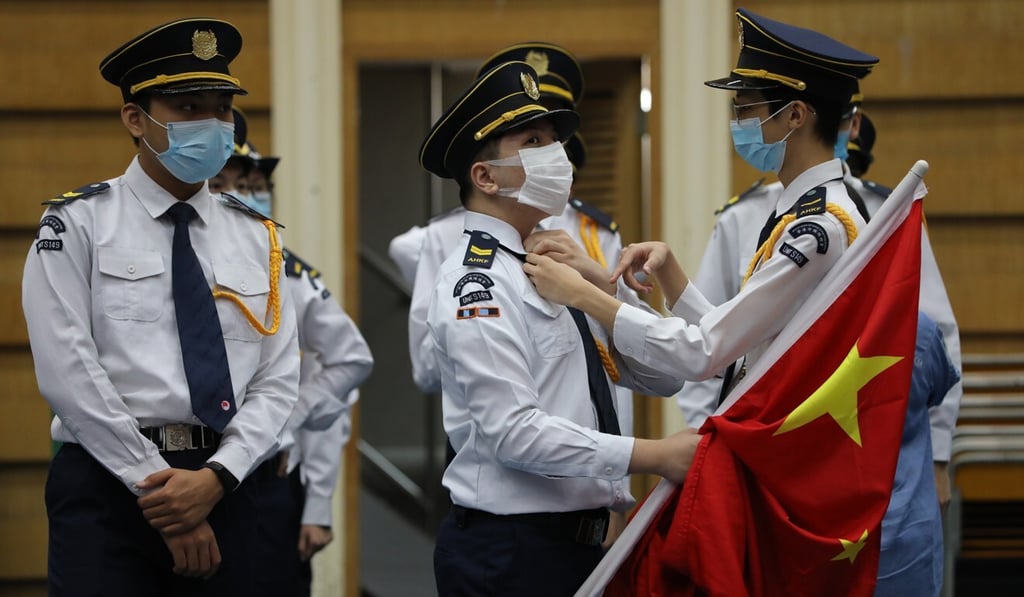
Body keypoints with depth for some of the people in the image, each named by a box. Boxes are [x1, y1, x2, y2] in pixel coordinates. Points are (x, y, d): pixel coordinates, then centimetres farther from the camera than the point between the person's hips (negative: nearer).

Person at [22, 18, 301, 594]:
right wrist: (160, 492, -11)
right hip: (107, 483, -3)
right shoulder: (79, 224, 1)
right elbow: (70, 374, -8)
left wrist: (216, 478, -11)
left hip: (225, 489, 3)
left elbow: (278, 380, 5)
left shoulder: (259, 239, 12)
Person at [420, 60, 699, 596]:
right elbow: (513, 431, -22)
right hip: (509, 551, -8)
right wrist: (652, 456, -24)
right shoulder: (478, 284, -12)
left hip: (577, 544, 8)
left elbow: (663, 377, 11)